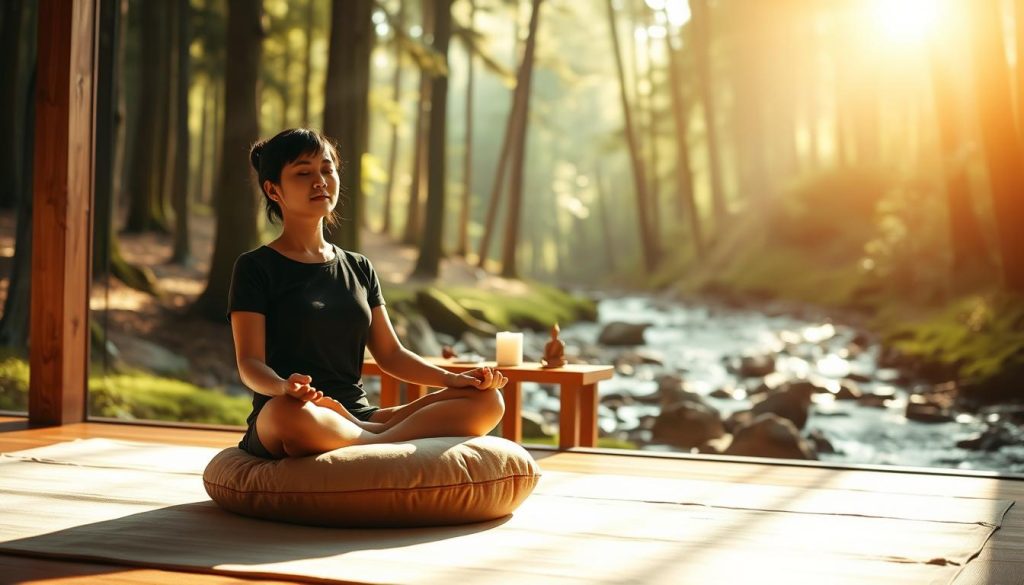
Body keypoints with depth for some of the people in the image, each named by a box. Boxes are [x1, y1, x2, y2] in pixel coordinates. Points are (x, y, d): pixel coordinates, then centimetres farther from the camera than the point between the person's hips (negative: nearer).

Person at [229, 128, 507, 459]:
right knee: (289, 412, -45)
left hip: (357, 417, 6)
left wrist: (452, 379, 1)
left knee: (487, 401, -14)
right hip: (274, 428, -5)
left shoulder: (359, 269, 20)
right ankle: (390, 442, -23)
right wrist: (284, 387, -30)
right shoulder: (255, 267, 4)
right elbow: (249, 362, -7)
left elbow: (390, 353, 19)